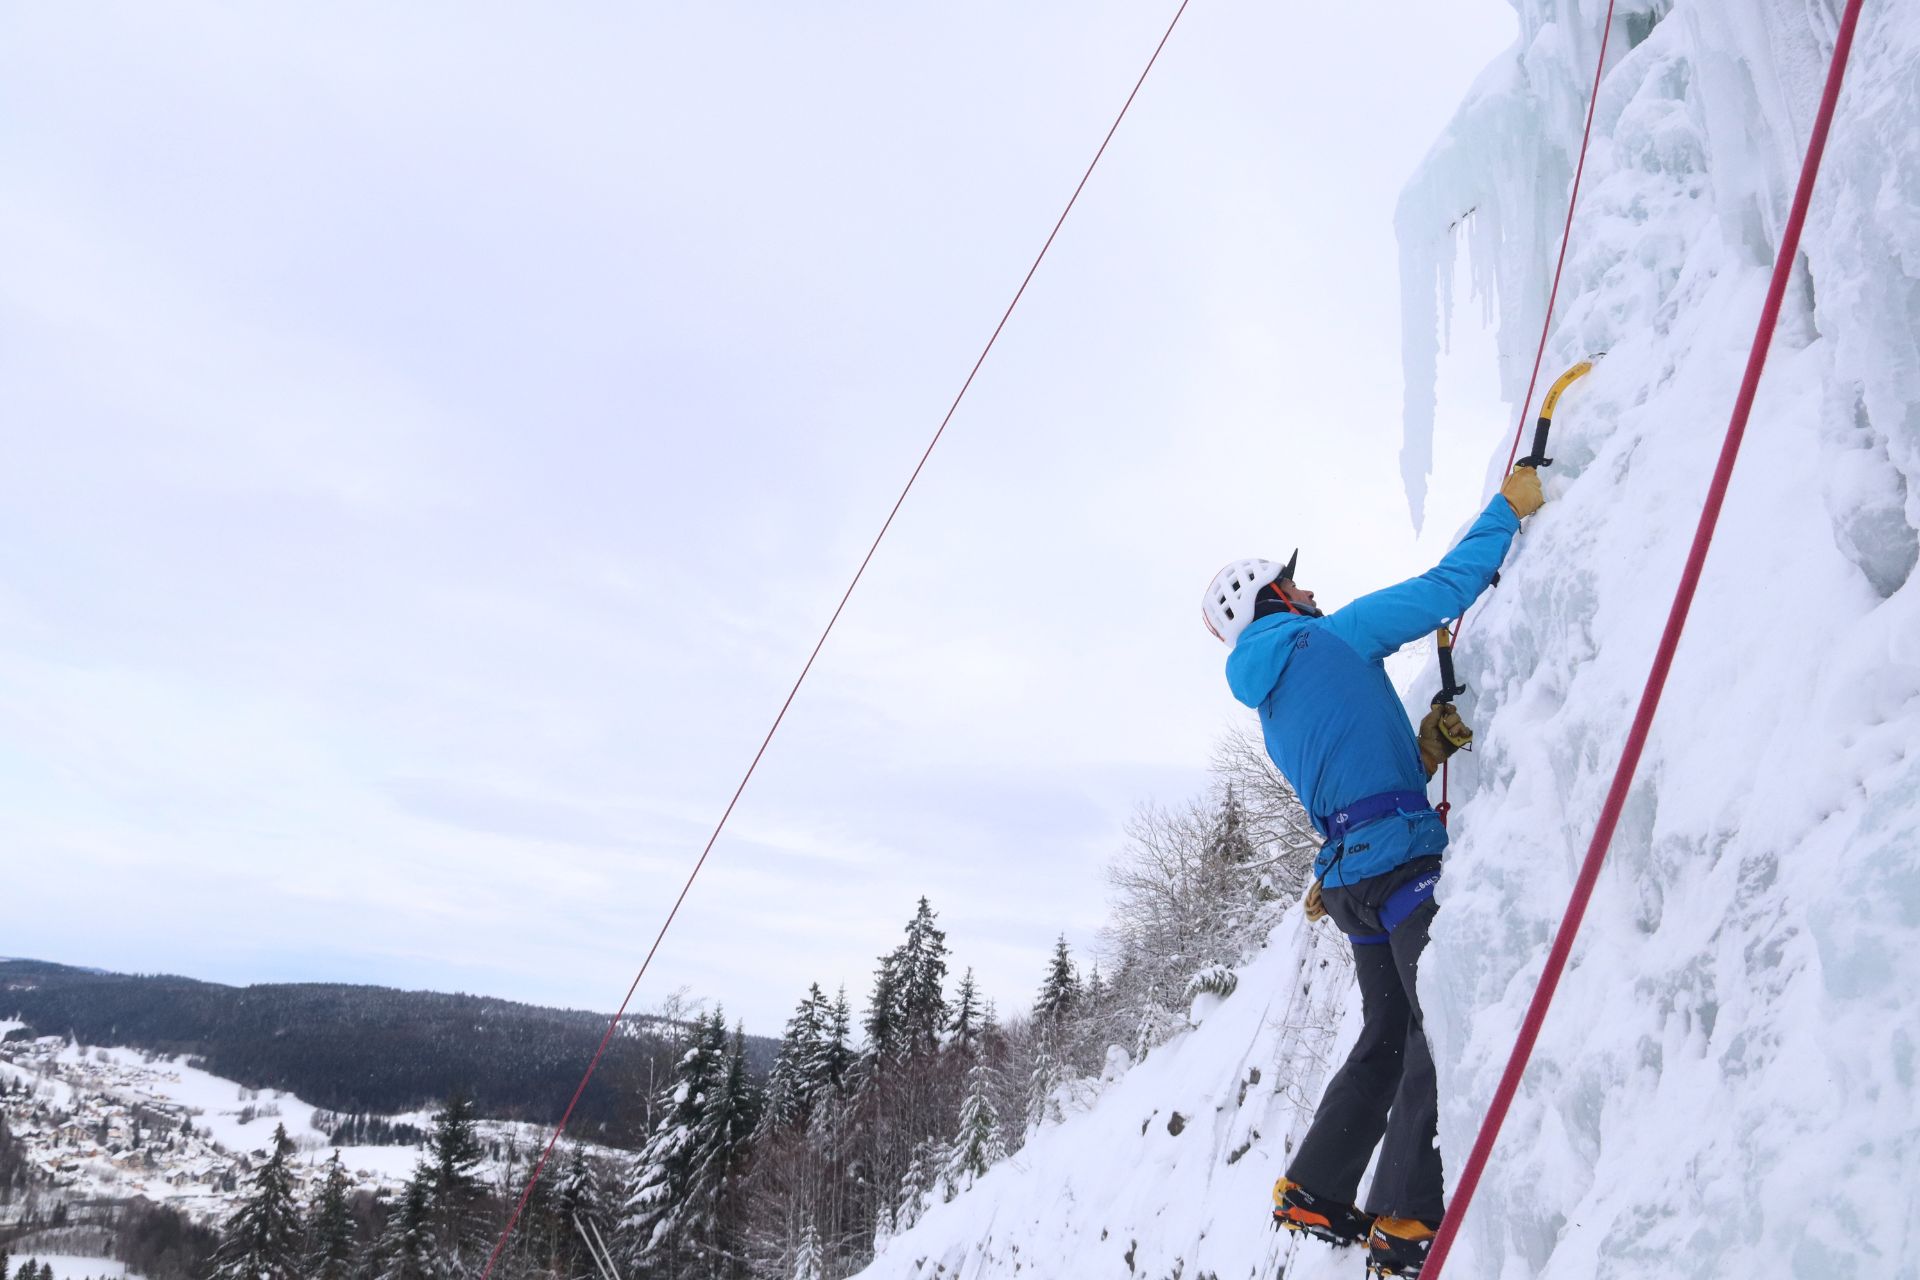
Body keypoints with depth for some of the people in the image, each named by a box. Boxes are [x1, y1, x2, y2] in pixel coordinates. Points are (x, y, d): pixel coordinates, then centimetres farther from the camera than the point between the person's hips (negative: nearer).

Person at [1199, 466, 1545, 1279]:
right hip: (1402, 858, -9)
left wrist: (1423, 747, 13)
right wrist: (1509, 506, 7)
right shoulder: (1334, 636, -2)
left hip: (1351, 874, 9)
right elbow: (1446, 587, -4)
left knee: (1388, 1041, 16)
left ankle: (1314, 1192, 20)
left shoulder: (1272, 703, 21)